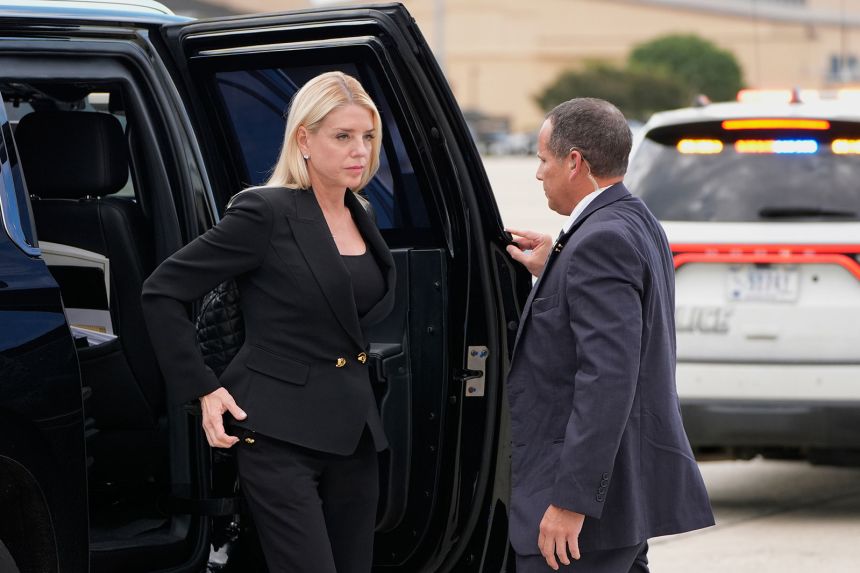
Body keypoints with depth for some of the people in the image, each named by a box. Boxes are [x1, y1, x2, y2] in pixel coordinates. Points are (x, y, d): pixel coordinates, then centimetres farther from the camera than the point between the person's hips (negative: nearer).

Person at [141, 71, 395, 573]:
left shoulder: (359, 220, 12)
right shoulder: (266, 213, -10)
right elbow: (163, 291, -8)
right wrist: (203, 390, -10)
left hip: (353, 432, 8)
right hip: (281, 435, -7)